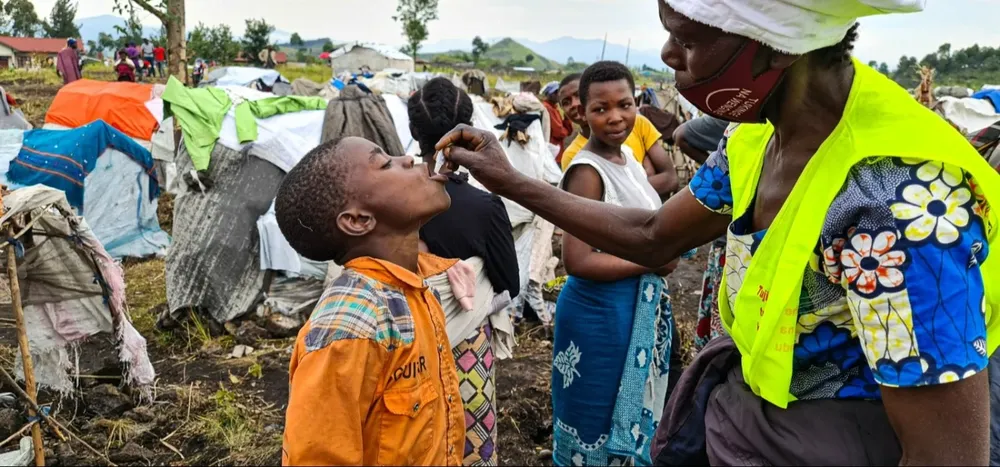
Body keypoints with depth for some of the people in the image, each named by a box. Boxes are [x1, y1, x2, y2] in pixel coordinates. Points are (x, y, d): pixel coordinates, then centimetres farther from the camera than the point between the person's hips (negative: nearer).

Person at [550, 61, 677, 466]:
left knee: (629, 413, 24)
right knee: (600, 420, 10)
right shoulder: (587, 171, -21)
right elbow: (577, 261, -27)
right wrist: (652, 262, -18)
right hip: (601, 314, -8)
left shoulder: (626, 155, 4)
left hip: (638, 309, 8)